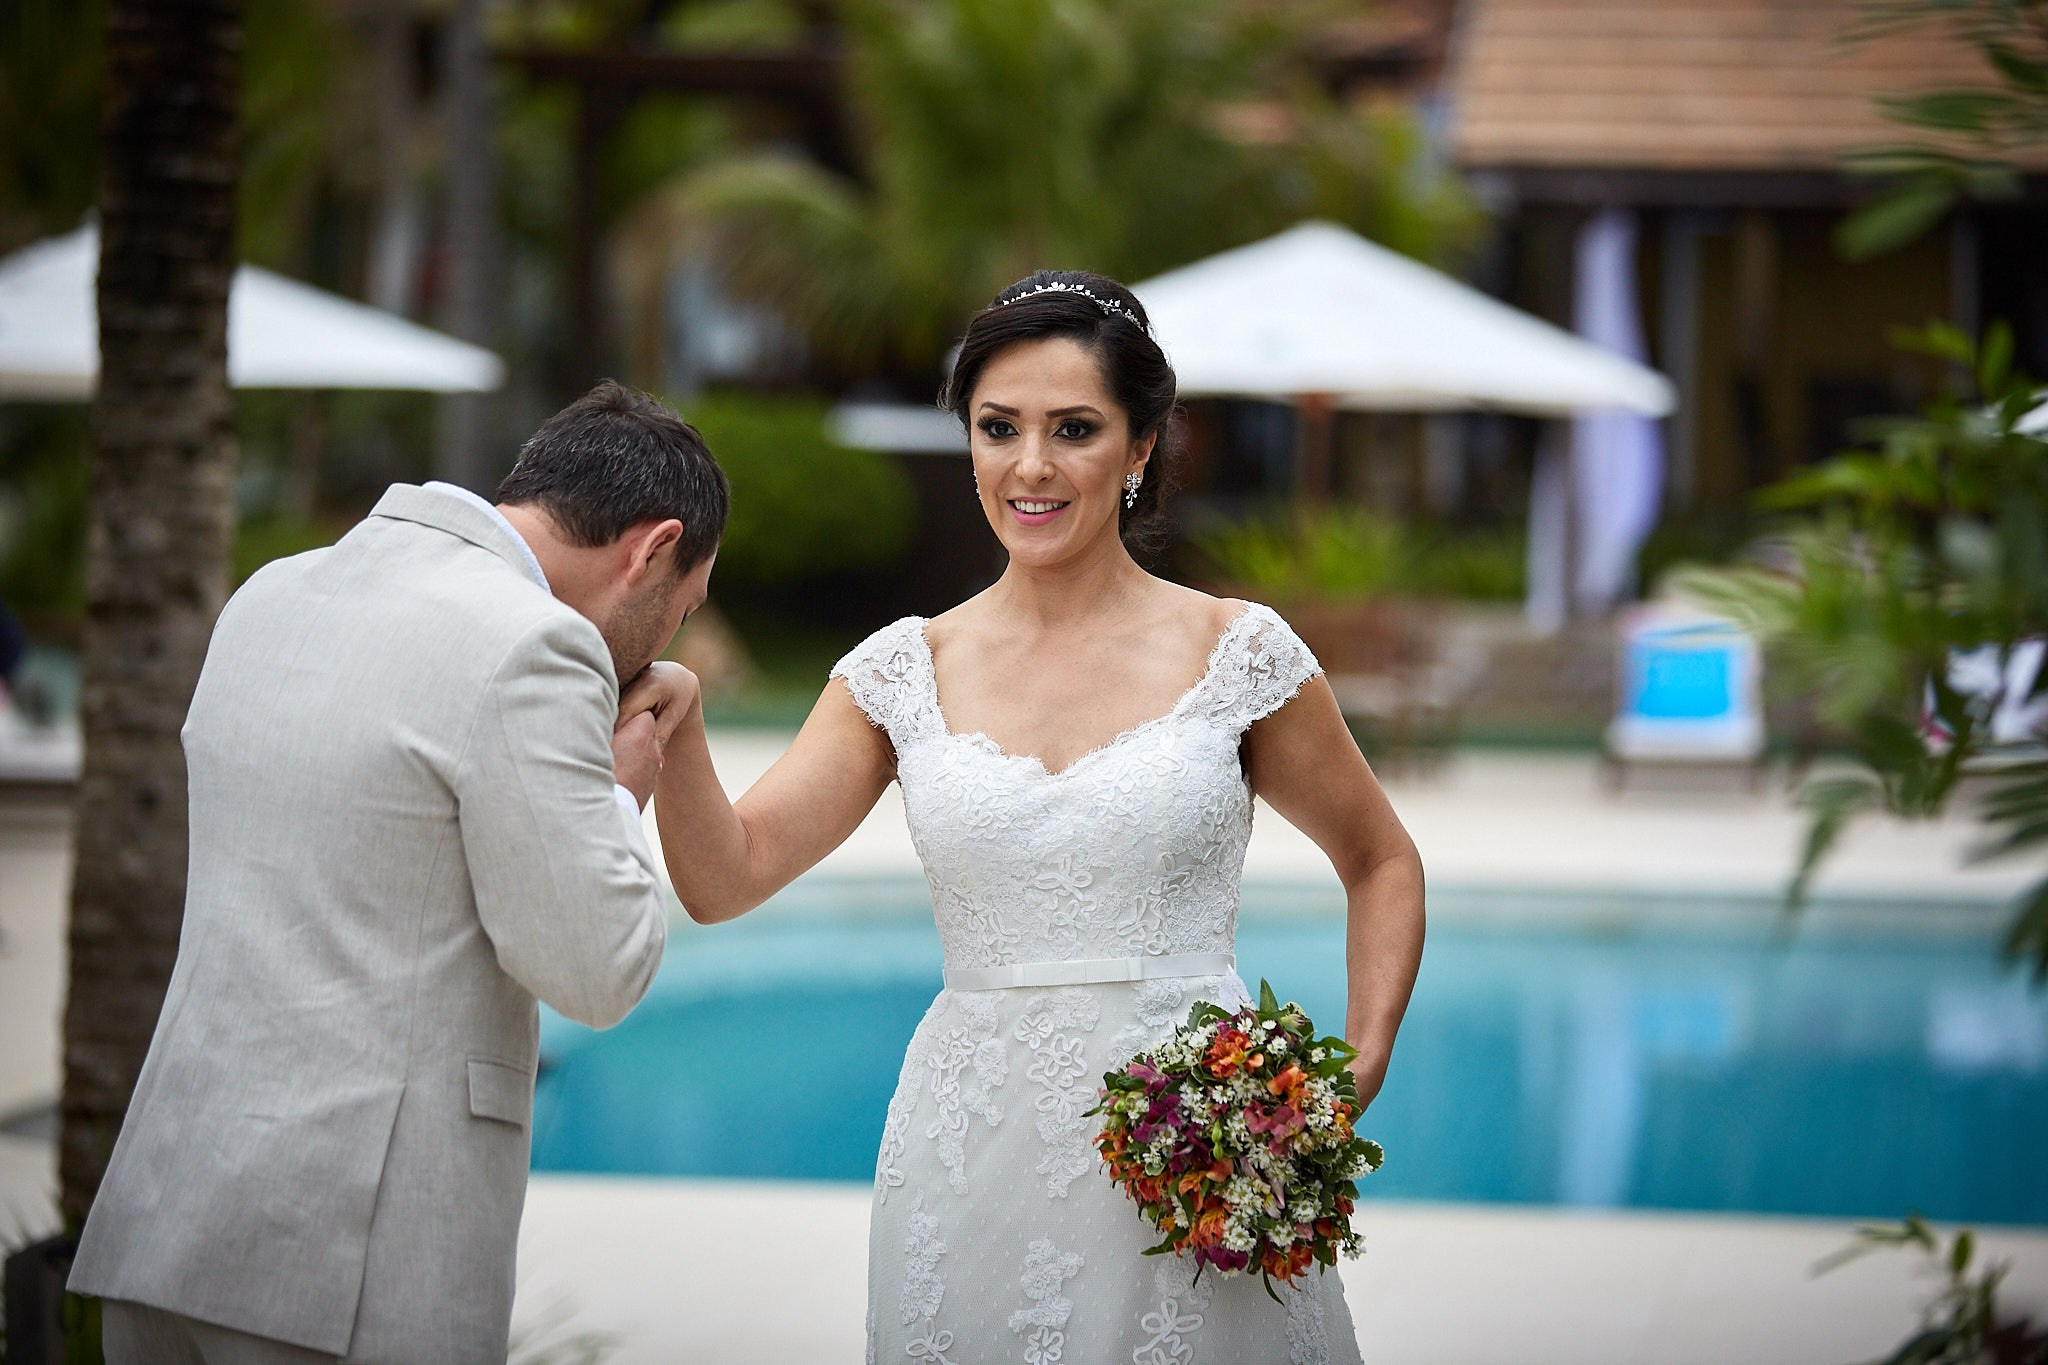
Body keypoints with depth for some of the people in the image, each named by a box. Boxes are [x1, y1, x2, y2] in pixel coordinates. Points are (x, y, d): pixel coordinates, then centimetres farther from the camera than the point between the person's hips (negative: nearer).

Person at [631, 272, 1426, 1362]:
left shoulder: (1238, 655, -1)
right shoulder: (904, 671, 5)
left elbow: (1382, 866, 11)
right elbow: (727, 878, 0)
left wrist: (1359, 1076, -2)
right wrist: (676, 727, -18)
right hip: (972, 1154, 2)